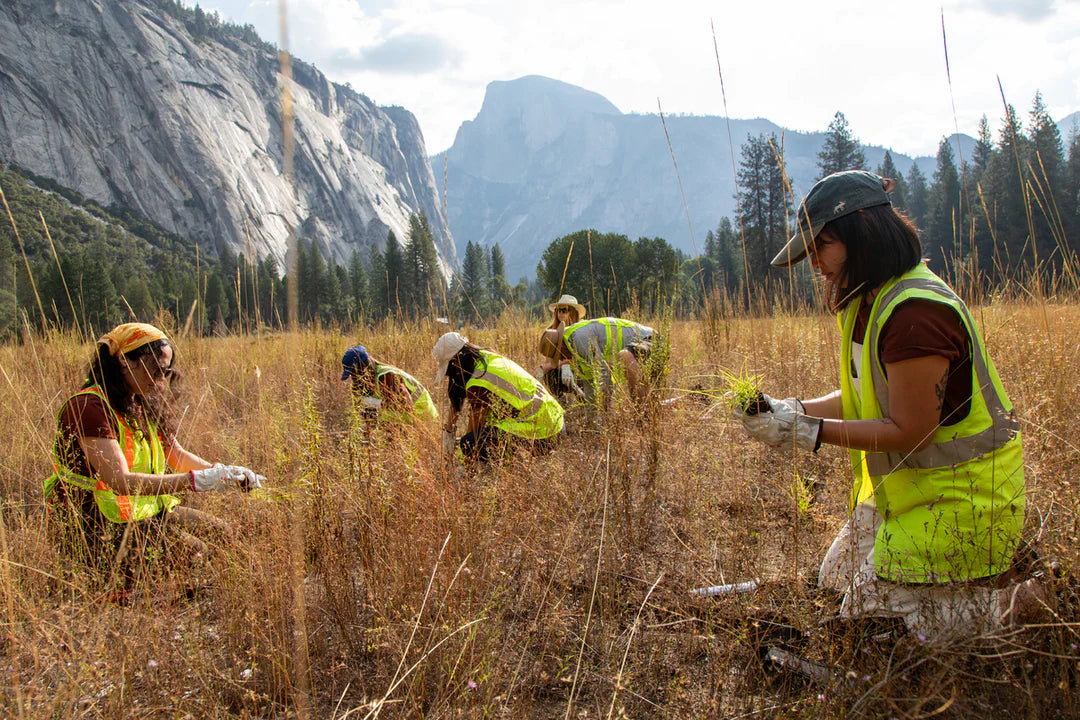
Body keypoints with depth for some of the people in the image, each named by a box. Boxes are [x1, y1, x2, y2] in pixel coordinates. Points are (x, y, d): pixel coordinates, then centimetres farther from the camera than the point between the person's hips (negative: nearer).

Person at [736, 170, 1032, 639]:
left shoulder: (915, 312, -24)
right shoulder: (869, 304, 6)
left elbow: (910, 431, -22)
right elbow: (866, 397, 10)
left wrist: (806, 432, -20)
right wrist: (790, 410, -2)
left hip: (956, 496, -9)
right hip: (904, 490, 9)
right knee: (840, 581, 15)